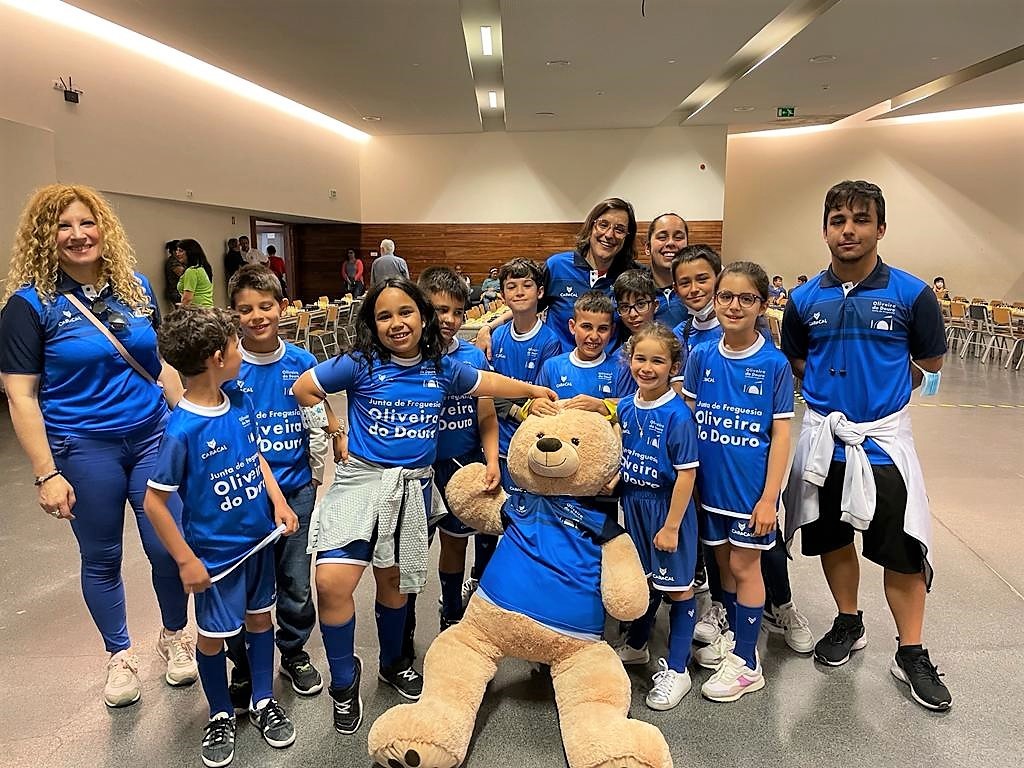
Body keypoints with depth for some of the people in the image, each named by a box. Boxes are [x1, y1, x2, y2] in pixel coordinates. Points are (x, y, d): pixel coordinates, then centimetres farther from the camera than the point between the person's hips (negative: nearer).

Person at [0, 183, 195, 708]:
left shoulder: (136, 288, 4)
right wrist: (46, 474, -12)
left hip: (153, 437, 3)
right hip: (84, 449, -3)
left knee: (171, 548, 4)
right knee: (101, 559, 12)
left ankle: (175, 637, 32)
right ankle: (120, 656, 34)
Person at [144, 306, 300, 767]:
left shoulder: (239, 402, -6)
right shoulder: (182, 430, -25)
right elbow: (154, 503, -18)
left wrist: (278, 502, -1)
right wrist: (186, 561, -15)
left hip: (260, 538, 6)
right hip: (215, 552, -5)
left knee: (259, 619, 19)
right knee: (213, 636, 12)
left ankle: (263, 702, 39)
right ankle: (221, 715, 37)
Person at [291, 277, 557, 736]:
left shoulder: (441, 369, 4)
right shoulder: (360, 364, -6)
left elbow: (488, 384, 18)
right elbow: (303, 389, 3)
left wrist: (536, 391, 24)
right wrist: (336, 433, 2)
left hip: (413, 487, 3)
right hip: (361, 480, -3)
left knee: (394, 579, 16)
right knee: (332, 582, -16)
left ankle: (392, 663, 42)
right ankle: (344, 680, 8)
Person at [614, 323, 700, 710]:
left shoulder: (678, 416, -20)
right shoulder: (624, 407, -1)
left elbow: (686, 474, -19)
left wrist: (671, 526, -18)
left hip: (668, 508, -6)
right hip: (633, 504, 6)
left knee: (677, 587, 8)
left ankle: (676, 670, 23)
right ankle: (635, 646, 42)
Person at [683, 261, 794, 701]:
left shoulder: (774, 364, -10)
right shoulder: (701, 357, -1)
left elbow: (780, 434, -9)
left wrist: (769, 497, -12)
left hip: (751, 484, -4)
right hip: (711, 481, 4)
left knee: (744, 566, 6)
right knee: (723, 562, 17)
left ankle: (746, 663, 21)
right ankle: (734, 635, 38)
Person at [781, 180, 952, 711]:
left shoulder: (911, 294, -8)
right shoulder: (804, 299, -1)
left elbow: (930, 364, 5)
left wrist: (881, 387, 2)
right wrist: (836, 388, 2)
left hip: (885, 437, -2)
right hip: (824, 436, 3)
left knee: (903, 549, 4)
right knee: (832, 537, 15)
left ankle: (911, 654, 23)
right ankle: (848, 624, 36)